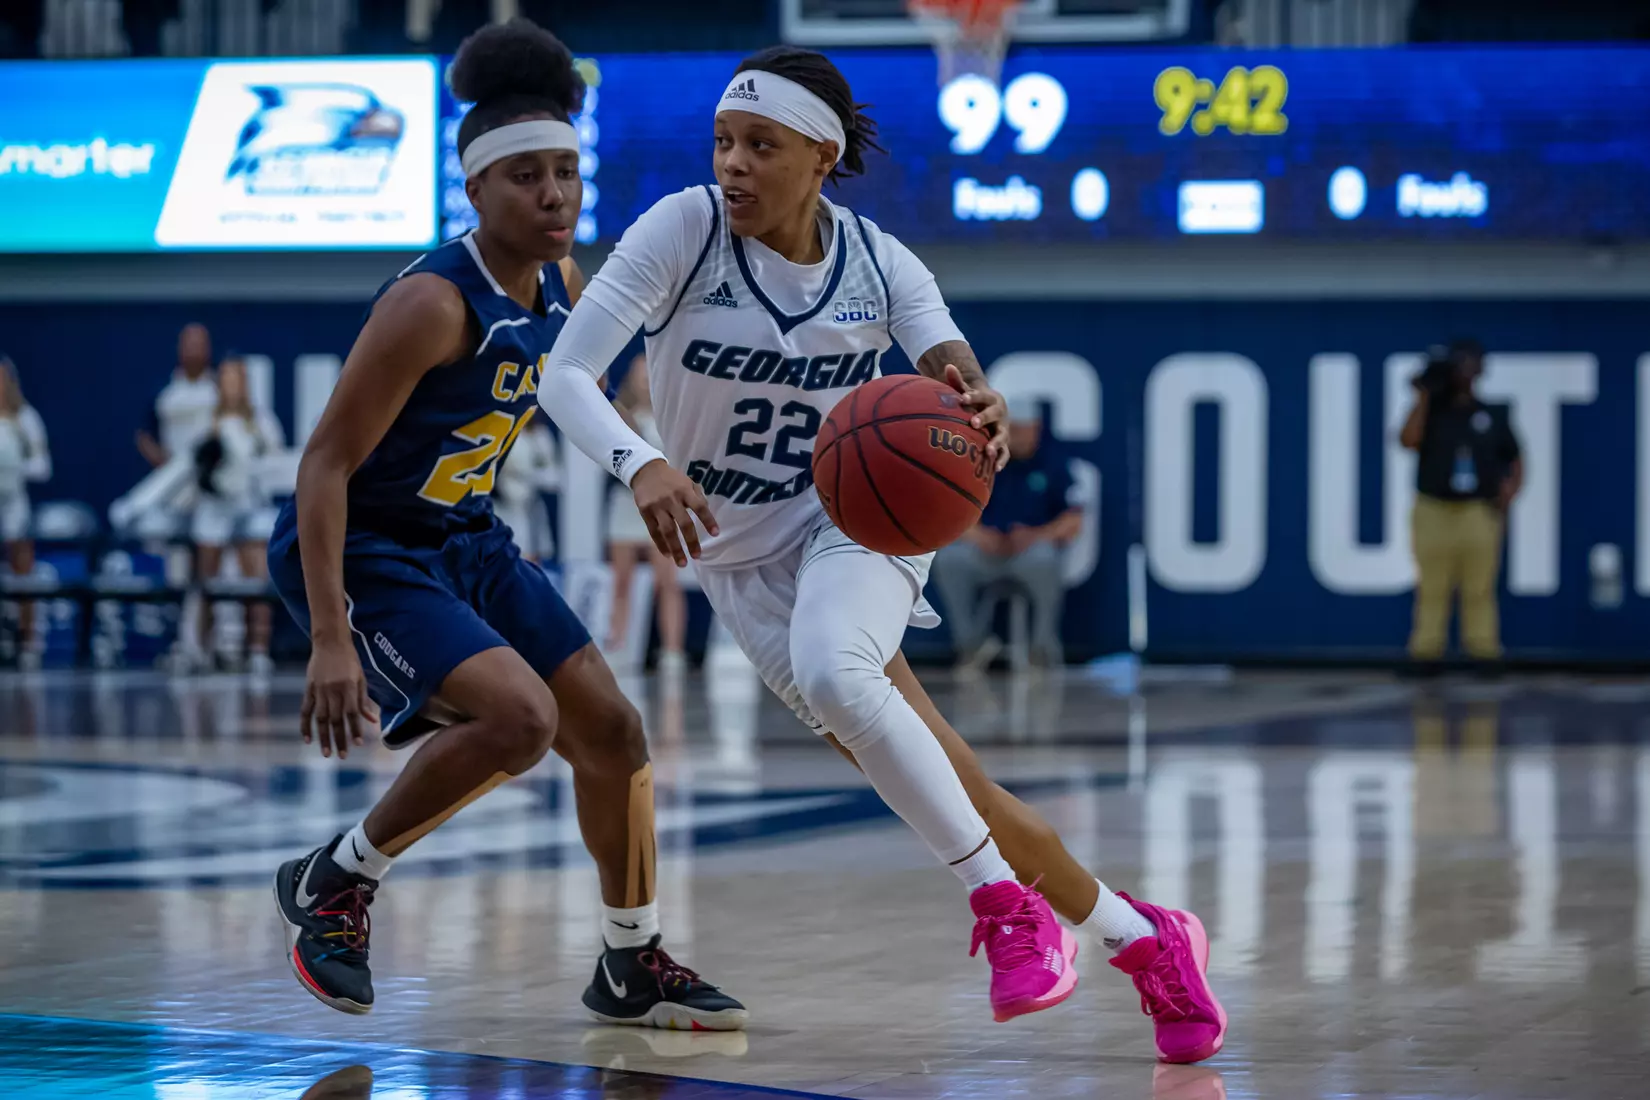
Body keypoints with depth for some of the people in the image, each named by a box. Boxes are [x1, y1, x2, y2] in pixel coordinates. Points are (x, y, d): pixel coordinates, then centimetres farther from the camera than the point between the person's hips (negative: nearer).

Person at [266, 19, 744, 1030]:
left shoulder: (563, 286, -2)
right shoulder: (434, 303, -27)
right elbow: (325, 464, -27)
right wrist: (330, 638, -34)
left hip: (466, 541, 9)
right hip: (359, 552, -9)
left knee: (612, 730, 8)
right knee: (519, 716, -27)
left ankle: (633, 966, 26)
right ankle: (335, 882, -6)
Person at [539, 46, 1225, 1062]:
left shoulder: (879, 265, -11)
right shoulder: (685, 230, -16)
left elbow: (956, 380, -19)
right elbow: (566, 375, -21)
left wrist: (981, 410, -45)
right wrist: (639, 464, -41)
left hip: (856, 517, -1)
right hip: (741, 557, 1)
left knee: (832, 672, -37)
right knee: (949, 794, -2)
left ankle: (1005, 904, -24)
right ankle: (1143, 940, 16)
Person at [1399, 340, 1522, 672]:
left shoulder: (1493, 416, 11)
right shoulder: (1431, 411, 7)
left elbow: (1515, 458, 18)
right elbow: (1409, 439, -12)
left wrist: (1511, 490, 0)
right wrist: (1423, 396, -9)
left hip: (1479, 515, 1)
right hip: (1434, 512, -1)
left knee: (1480, 589, -3)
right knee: (1432, 589, -2)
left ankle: (1484, 652, -1)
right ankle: (1426, 653, 2)